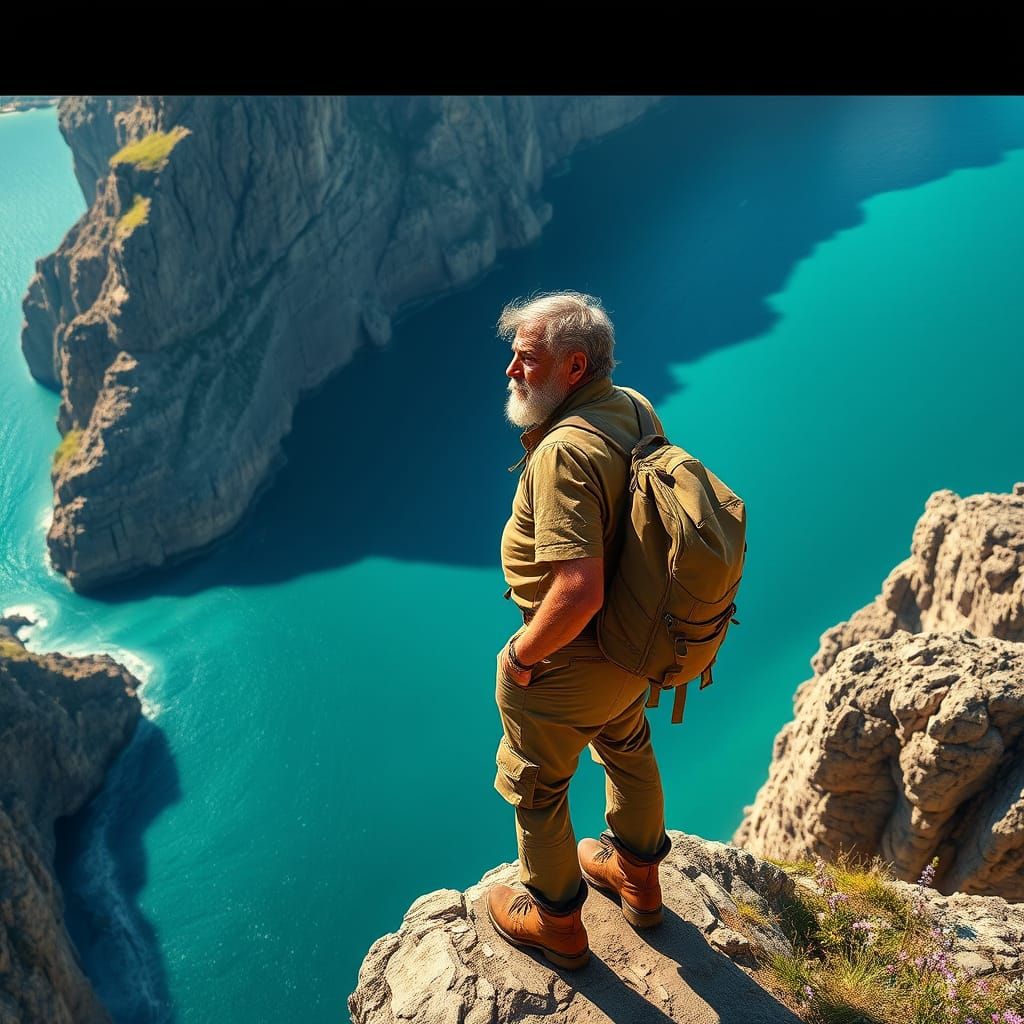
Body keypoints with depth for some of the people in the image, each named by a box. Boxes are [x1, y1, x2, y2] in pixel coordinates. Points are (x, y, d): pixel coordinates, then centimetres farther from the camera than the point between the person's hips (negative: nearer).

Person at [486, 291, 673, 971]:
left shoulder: (565, 452, -34)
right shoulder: (635, 408, -6)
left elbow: (578, 592, -40)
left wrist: (523, 653, -24)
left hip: (569, 660, -8)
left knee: (535, 787, 17)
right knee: (627, 747, 31)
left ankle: (556, 922, 41)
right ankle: (637, 876, 56)